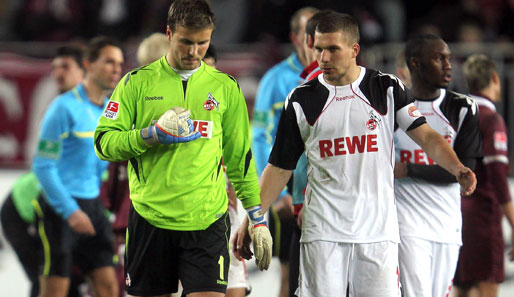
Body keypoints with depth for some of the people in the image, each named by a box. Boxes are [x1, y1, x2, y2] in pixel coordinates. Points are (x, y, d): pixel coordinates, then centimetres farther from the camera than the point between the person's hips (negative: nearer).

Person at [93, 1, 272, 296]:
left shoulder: (225, 87, 10)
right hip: (150, 219, 0)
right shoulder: (138, 82, 5)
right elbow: (104, 142, 1)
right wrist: (152, 135, -13)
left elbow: (240, 158, 15)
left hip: (207, 221, 0)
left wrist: (257, 217, 12)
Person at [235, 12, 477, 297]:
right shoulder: (301, 99, 5)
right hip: (322, 231, 0)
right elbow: (279, 167, 10)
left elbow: (426, 136, 0)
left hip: (378, 229, 0)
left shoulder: (387, 88, 5)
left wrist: (457, 168, -20)